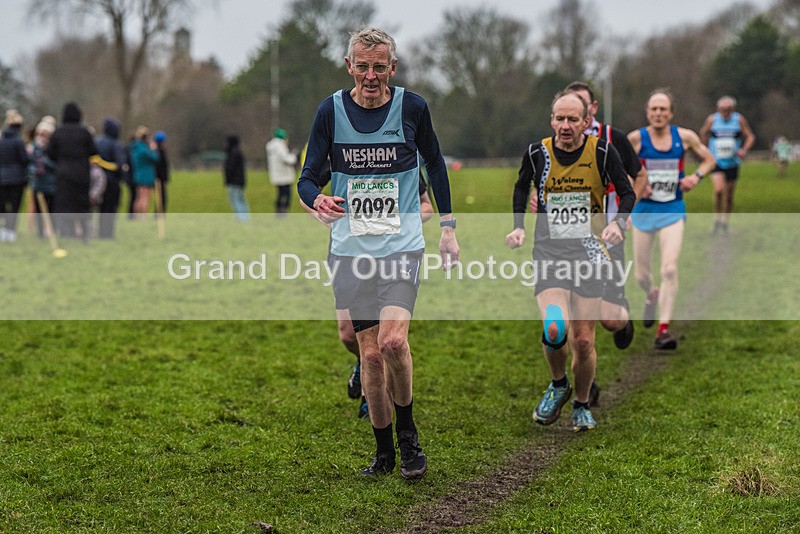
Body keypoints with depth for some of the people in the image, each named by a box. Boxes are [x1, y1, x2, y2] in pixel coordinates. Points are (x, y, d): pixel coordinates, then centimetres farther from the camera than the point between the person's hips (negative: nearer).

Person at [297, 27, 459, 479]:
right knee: (370, 353, 2)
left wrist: (448, 227, 14)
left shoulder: (412, 107, -2)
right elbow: (308, 177, 2)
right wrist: (318, 200, -22)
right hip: (351, 248, 2)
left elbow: (435, 163, 14)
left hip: (403, 243, -1)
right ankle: (384, 450, 18)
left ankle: (407, 430, 5)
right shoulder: (331, 111, -1)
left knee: (393, 340, -19)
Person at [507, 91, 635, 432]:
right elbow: (522, 186, 19)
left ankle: (582, 405, 26)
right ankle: (558, 385, 11)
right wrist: (518, 227, 9)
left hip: (589, 250, 0)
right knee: (554, 329, -20)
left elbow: (627, 193, 6)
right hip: (549, 250, 0)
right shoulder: (537, 153, -1)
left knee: (583, 340, 1)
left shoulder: (602, 151, -5)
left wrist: (618, 224, -13)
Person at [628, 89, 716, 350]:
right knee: (642, 275, 8)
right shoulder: (636, 138, -7)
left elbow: (709, 160, 12)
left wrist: (696, 176, -7)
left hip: (673, 211, 0)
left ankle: (663, 328, -12)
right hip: (643, 210, 0)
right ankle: (652, 297, 45)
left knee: (669, 268, -17)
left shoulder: (685, 137, -3)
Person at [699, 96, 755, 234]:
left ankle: (725, 223, 25)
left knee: (729, 195, 7)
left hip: (732, 162, 2)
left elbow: (750, 136, 3)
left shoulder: (739, 119, -2)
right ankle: (717, 219, -4)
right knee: (718, 189, -22)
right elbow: (703, 133, 14)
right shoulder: (712, 119, -3)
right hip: (716, 161, -1)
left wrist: (744, 150, -15)